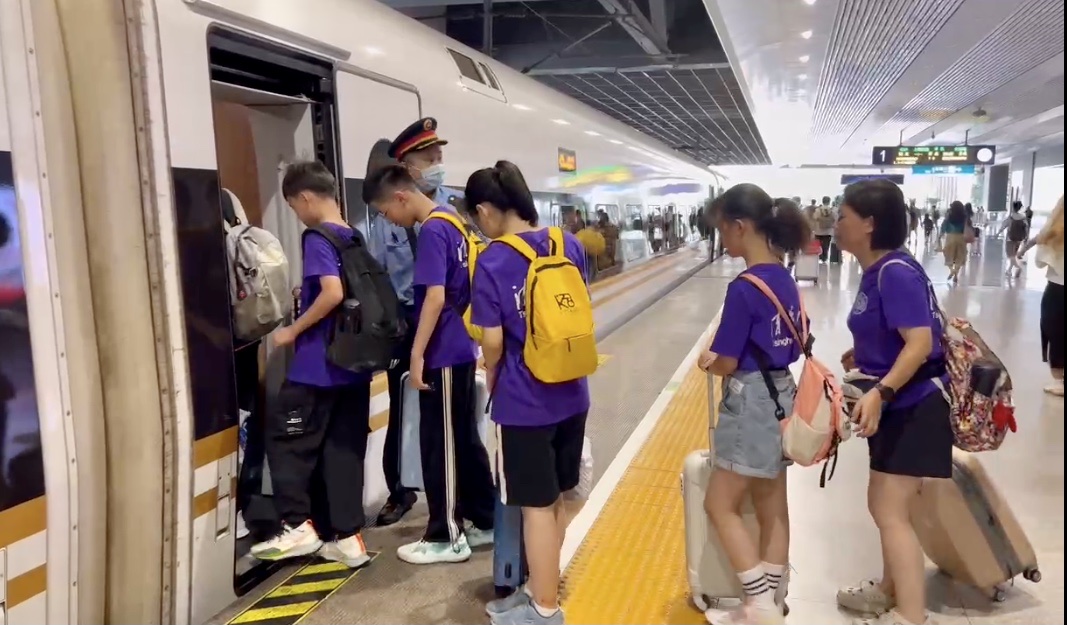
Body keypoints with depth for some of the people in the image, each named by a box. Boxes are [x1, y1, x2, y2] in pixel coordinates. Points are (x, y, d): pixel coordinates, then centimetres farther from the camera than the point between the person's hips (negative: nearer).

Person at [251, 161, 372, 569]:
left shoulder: (317, 238, -13)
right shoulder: (355, 239, 12)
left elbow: (333, 293, -26)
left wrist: (293, 331, -14)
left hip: (317, 366, -8)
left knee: (285, 440, 8)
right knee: (345, 449, 10)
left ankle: (298, 527, 11)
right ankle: (348, 538, 14)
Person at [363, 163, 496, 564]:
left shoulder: (431, 232, -16)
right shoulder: (451, 222, 11)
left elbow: (435, 297, -23)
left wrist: (417, 355, -20)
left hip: (443, 355, -9)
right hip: (461, 350, 9)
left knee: (440, 446, 2)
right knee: (464, 440, 17)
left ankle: (447, 538, 14)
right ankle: (487, 522, 27)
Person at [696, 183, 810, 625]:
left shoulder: (744, 288, -22)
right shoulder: (784, 280, 5)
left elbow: (726, 365, -19)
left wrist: (707, 361, 3)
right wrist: (724, 357, 7)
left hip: (751, 404, -9)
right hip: (780, 398, 9)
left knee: (720, 506, 6)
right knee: (772, 508, 16)